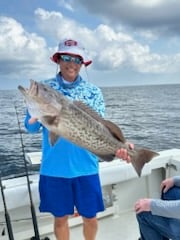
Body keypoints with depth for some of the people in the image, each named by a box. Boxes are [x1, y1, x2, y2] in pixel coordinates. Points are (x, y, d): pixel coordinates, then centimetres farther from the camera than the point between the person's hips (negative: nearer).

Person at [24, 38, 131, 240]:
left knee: (90, 216, 14)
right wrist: (37, 118, -24)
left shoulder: (93, 91, 2)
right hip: (54, 167, 0)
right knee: (60, 217, 14)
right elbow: (30, 127, -1)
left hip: (85, 167, 1)